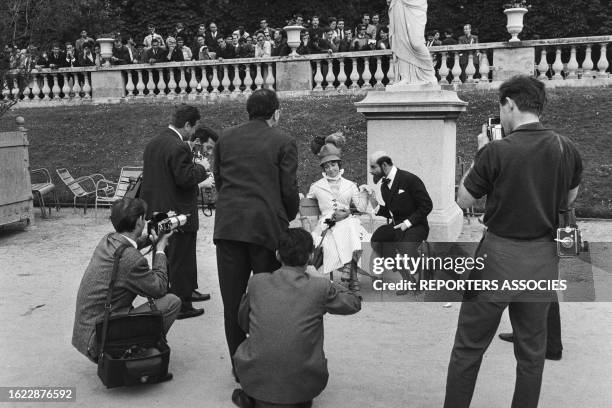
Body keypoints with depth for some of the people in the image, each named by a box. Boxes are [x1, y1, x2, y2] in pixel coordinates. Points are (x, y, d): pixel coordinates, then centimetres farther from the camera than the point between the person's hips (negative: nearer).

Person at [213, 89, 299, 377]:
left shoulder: (225, 139, 11)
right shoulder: (283, 142, -1)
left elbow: (217, 180, 12)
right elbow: (289, 189, -3)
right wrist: (288, 218, 14)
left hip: (228, 226, 3)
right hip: (267, 226, -3)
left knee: (232, 299, 9)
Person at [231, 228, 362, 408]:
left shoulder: (256, 282, -3)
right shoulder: (321, 287, -8)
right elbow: (354, 303, 11)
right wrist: (354, 284, 33)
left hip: (255, 383, 2)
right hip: (302, 387, -1)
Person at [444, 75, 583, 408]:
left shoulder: (496, 151, -16)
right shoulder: (566, 149, -1)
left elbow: (463, 200, -4)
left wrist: (480, 154, 3)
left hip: (499, 256, -4)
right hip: (542, 257, 5)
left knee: (468, 347, 8)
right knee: (531, 350, 15)